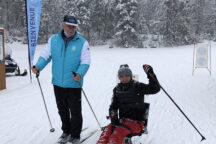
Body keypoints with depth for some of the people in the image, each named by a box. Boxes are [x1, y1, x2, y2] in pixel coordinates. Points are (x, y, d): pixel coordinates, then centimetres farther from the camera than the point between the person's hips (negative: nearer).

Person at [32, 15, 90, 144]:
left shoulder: (82, 42, -5)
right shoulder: (53, 40, 3)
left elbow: (85, 62, -9)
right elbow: (46, 55, 6)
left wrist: (80, 73, -28)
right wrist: (38, 66, -13)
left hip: (73, 84, -3)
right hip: (58, 83, 4)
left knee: (75, 112, 4)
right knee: (62, 111, 18)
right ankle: (66, 132, 37)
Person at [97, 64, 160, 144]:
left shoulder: (137, 86, -2)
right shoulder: (117, 89, 11)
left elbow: (155, 89, -14)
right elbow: (113, 107, 11)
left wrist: (150, 74, -25)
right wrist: (113, 116, -10)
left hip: (137, 122, -4)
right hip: (122, 120, 4)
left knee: (118, 132, -32)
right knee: (108, 130, -26)